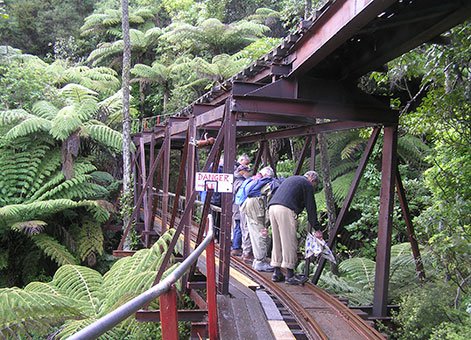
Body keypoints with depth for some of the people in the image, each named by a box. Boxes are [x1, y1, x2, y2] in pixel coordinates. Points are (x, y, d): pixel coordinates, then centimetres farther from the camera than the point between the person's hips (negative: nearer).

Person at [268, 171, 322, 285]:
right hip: (285, 210, -8)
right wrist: (317, 229, 9)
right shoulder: (307, 184, 9)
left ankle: (276, 272, 18)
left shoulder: (290, 179, 33)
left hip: (272, 207, 8)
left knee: (277, 241, 14)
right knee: (289, 243, -3)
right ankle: (290, 275, -1)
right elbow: (311, 208, 5)